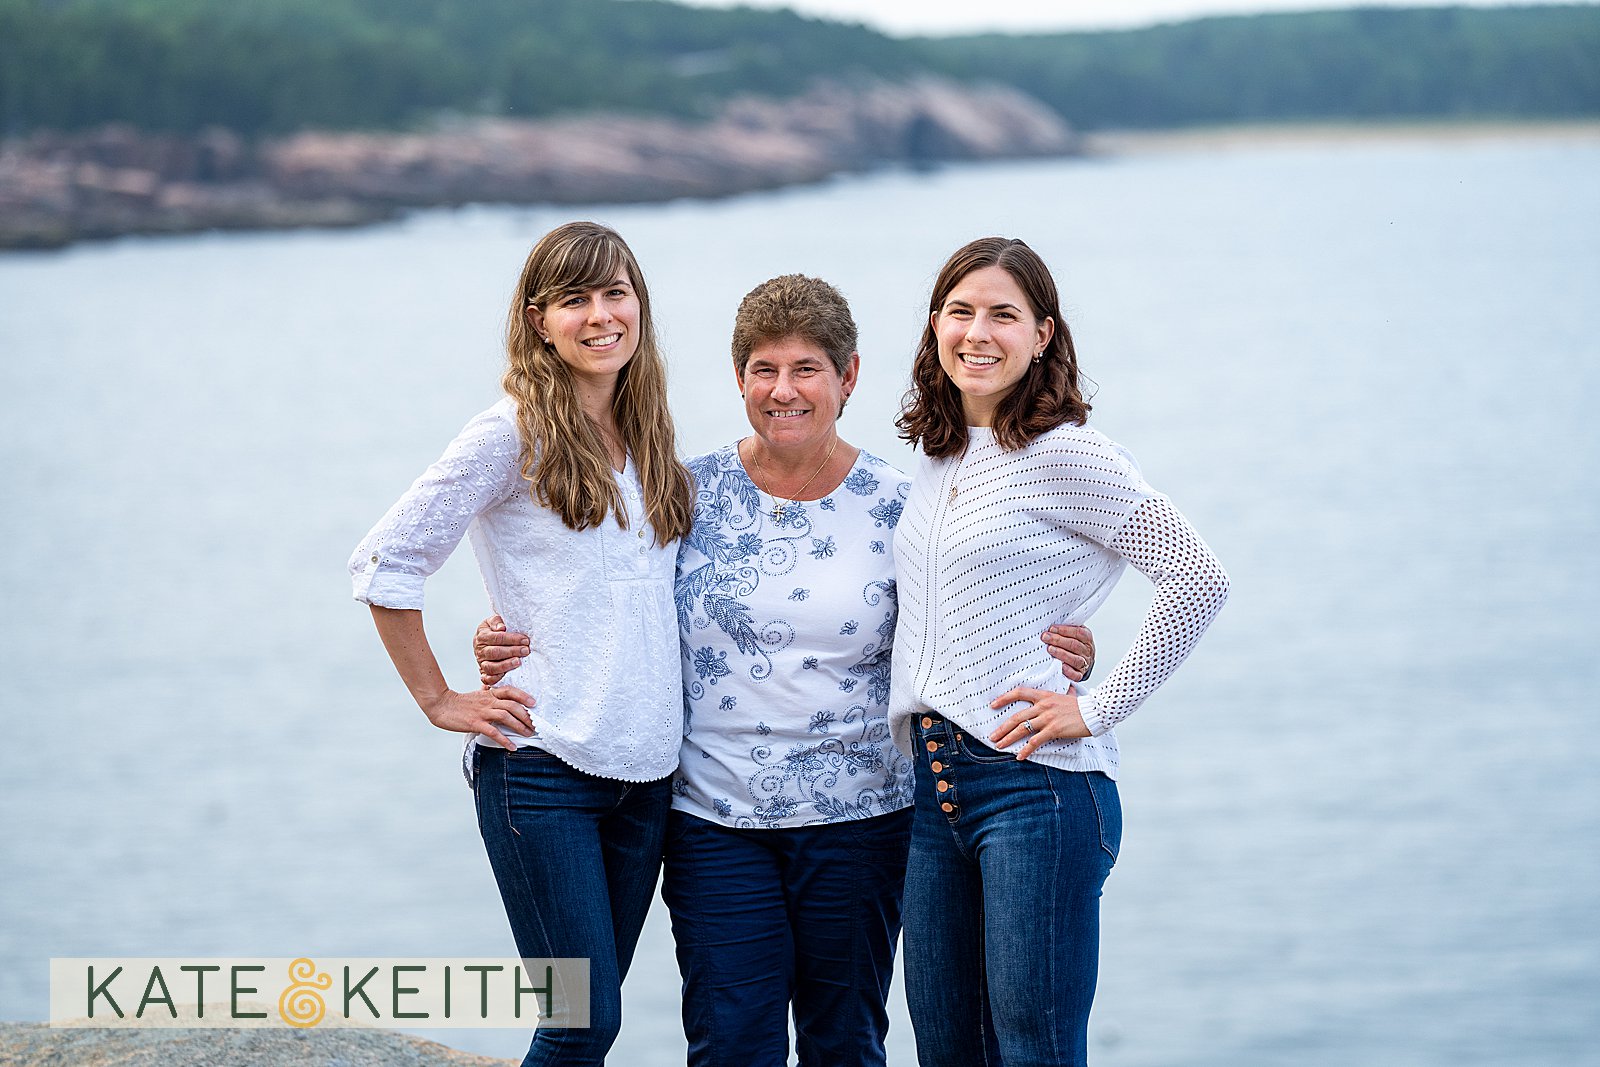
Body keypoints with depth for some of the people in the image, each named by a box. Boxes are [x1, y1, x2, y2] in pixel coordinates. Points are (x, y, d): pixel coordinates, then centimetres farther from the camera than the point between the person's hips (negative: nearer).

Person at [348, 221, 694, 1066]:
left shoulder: (646, 442, 12)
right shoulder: (514, 435, -7)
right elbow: (384, 563, -7)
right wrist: (438, 701, -6)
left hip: (643, 769, 6)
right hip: (541, 767, -6)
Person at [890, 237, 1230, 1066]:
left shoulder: (1063, 455, -9)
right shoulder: (937, 456, 13)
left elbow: (1198, 579, -16)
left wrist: (1099, 707, -13)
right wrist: (922, 757, 15)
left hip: (1034, 785, -8)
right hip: (934, 790, 8)